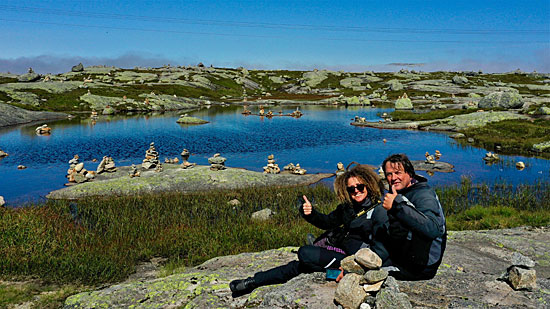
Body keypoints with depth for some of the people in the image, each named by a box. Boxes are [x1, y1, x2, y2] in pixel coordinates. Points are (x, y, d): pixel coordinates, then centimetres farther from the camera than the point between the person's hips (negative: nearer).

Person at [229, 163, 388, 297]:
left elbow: (379, 247, -17)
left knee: (305, 253, -22)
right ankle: (253, 281, 6)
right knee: (298, 266, -1)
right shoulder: (348, 206, 8)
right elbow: (328, 222, 16)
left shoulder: (378, 211, -14)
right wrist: (310, 213, -4)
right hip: (337, 249, 7)